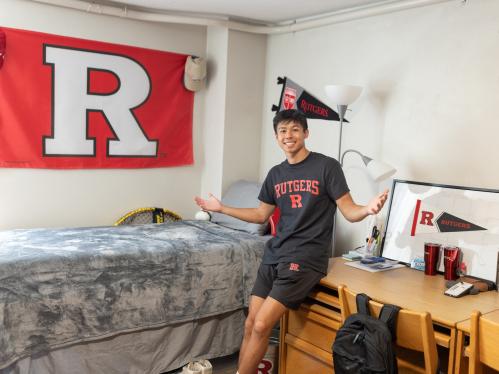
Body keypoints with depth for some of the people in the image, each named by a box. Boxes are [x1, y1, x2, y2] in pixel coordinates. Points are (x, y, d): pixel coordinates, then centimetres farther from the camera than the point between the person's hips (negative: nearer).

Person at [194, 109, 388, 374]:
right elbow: (261, 215, 22)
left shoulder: (327, 166, -6)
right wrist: (221, 208, 21)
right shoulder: (275, 174, 11)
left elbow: (349, 212, -7)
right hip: (274, 254, 6)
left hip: (306, 258, -6)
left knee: (262, 326, -12)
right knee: (250, 324, 2)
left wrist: (368, 209, -30)